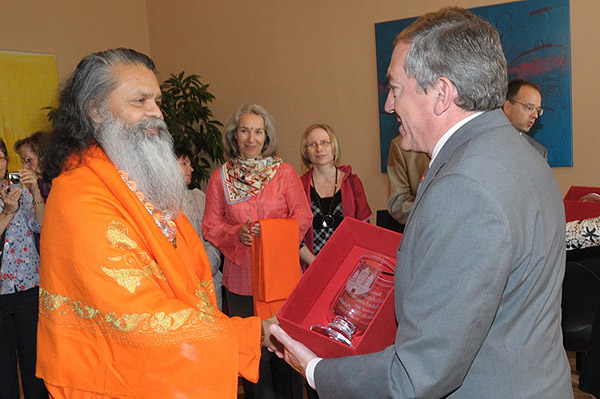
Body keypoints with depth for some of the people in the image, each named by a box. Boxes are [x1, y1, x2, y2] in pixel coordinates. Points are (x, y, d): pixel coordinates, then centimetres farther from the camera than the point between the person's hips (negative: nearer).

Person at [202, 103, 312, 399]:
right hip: (241, 277, 1)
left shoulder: (284, 172, 3)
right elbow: (210, 226, 6)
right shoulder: (220, 177, 5)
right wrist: (237, 233, -14)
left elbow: (303, 216, 2)